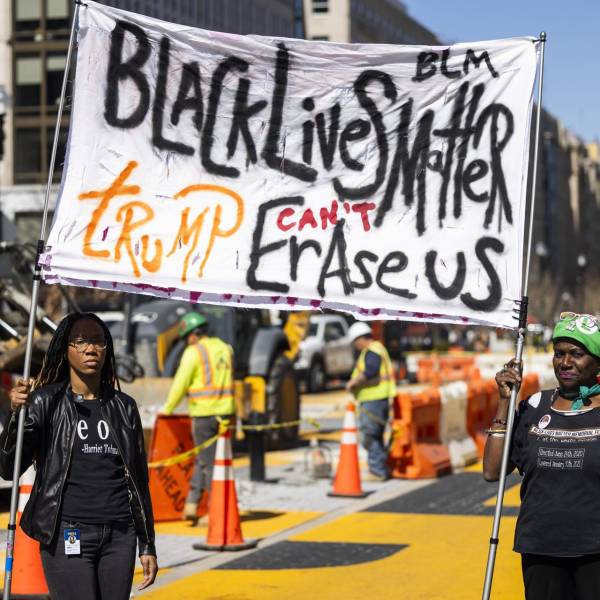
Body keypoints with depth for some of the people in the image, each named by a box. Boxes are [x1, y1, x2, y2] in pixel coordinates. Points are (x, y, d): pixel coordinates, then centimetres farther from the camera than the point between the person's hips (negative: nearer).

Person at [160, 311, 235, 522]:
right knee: (202, 459, 14)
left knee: (208, 461, 1)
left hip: (203, 413, -6)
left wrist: (168, 408, 4)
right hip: (225, 411, 6)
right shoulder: (225, 349, 11)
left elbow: (180, 384, -8)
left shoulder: (194, 352, -9)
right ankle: (192, 503, 13)